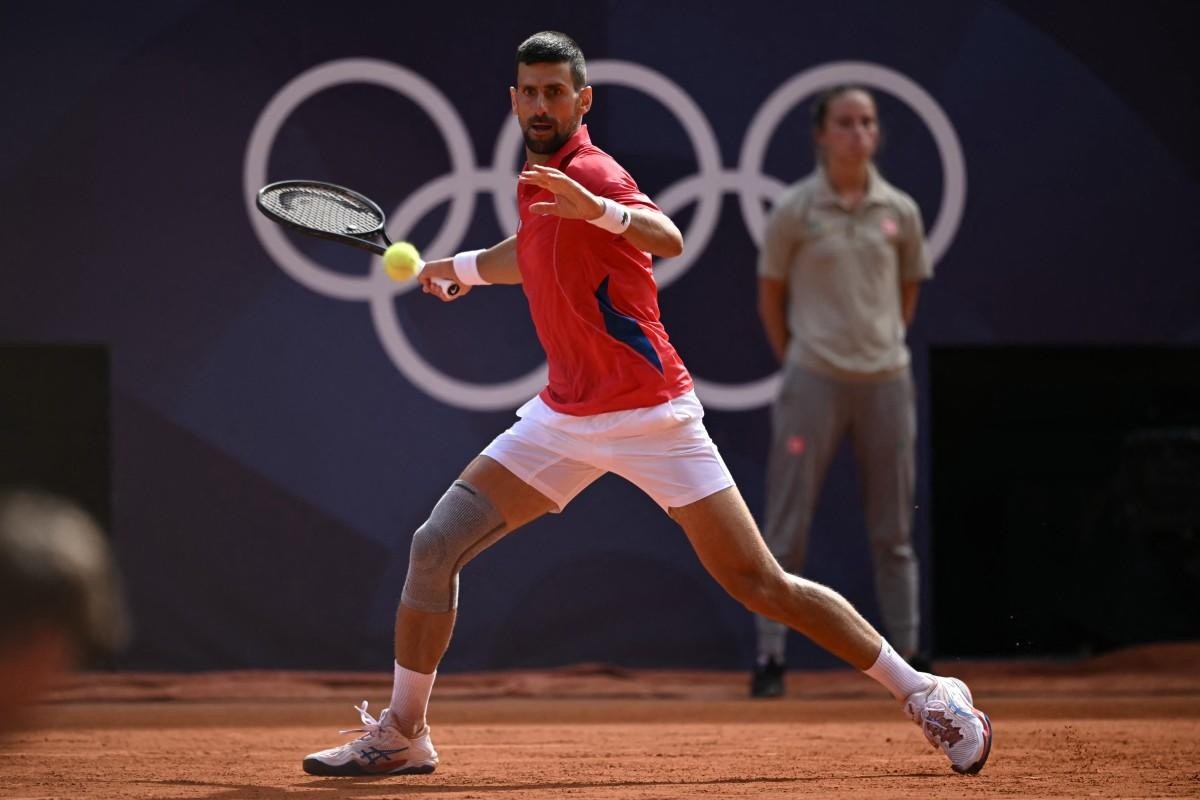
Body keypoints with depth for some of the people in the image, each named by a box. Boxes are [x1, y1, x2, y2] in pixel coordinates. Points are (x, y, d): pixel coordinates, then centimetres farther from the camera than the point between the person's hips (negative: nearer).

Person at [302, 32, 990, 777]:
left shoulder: (591, 172, -16)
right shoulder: (537, 181, 8)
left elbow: (669, 239, -38)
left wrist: (596, 209, -54)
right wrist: (463, 267, 44)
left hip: (651, 419, -7)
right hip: (565, 416, 7)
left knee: (761, 585, -8)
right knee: (435, 547, -2)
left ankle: (929, 698, 3)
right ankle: (401, 735, 11)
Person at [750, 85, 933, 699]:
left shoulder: (900, 211, 4)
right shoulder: (795, 210, -4)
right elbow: (770, 293, 4)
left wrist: (888, 344, 12)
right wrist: (792, 361, 3)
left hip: (886, 379, 3)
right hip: (815, 382, -3)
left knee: (893, 527, 9)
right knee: (787, 525, -3)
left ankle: (906, 652, 16)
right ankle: (770, 656, 1)